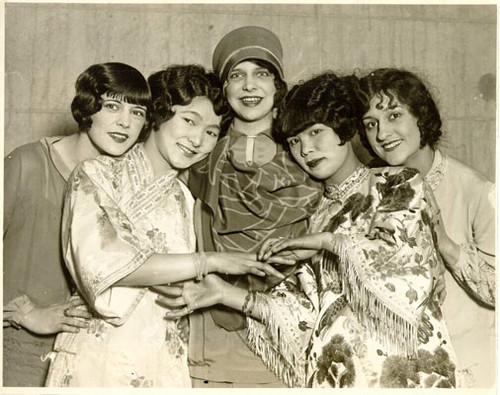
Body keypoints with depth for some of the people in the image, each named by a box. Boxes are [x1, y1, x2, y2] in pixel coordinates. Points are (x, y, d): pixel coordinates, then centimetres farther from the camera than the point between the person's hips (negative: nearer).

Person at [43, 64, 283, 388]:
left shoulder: (184, 200, 9)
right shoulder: (97, 175, -5)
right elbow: (102, 265, -20)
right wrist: (209, 261, -19)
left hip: (164, 361, 4)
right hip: (100, 358, -4)